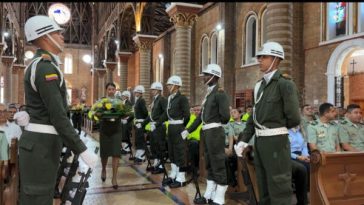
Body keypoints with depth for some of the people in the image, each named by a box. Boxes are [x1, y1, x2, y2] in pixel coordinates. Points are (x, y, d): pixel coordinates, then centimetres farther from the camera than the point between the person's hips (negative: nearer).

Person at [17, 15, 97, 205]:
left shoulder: (37, 65, 18)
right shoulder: (45, 67, -17)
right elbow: (58, 116, -23)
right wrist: (83, 151, -21)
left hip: (40, 142, 10)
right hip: (42, 145, -10)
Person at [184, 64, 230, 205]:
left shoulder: (220, 93, -13)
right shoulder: (208, 94, 14)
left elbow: (225, 116, -21)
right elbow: (202, 115, 16)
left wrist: (219, 122, 0)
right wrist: (189, 130, 16)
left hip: (215, 132, -9)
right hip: (206, 132, 9)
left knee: (218, 165, 0)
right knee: (209, 165, 16)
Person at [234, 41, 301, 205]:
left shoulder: (285, 84, -11)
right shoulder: (259, 86, 12)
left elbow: (294, 119, -15)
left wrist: (276, 127, 2)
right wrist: (243, 140, 6)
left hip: (276, 142, -8)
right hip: (259, 142, 8)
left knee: (278, 189, 1)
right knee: (263, 188, 19)